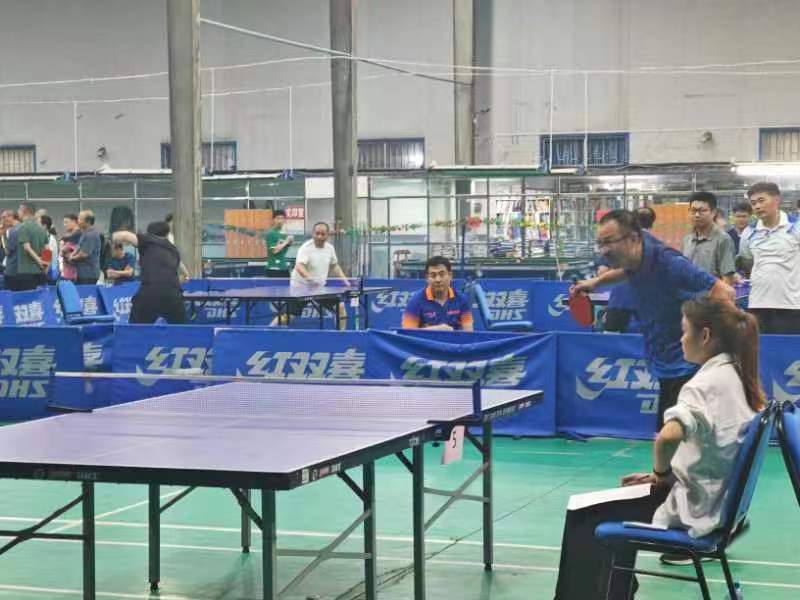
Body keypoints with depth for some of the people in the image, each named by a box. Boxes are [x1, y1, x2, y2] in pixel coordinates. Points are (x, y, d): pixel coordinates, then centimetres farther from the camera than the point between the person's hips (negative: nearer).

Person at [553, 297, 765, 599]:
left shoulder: (708, 381, -21)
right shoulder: (737, 376, 5)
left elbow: (668, 436, -40)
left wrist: (661, 472, -19)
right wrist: (666, 474, 10)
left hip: (696, 507, -9)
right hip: (721, 499, 9)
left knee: (584, 516, 4)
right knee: (611, 503, 28)